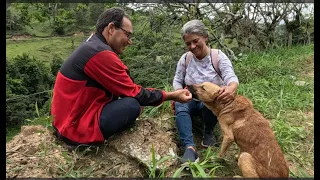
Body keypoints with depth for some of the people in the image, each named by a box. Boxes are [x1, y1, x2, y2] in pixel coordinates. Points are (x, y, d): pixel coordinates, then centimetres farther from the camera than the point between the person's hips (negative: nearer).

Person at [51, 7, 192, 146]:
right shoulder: (101, 53, -24)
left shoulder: (93, 46, 8)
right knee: (132, 105, -24)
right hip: (75, 128, -9)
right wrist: (171, 96, -8)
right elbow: (133, 93, -18)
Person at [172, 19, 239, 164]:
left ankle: (208, 132, -5)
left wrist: (231, 88, -52)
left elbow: (231, 77, -26)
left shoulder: (218, 56, -12)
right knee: (179, 105, -30)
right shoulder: (185, 58, -4)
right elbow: (177, 81, 3)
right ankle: (189, 148, -41)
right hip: (192, 101, 2)